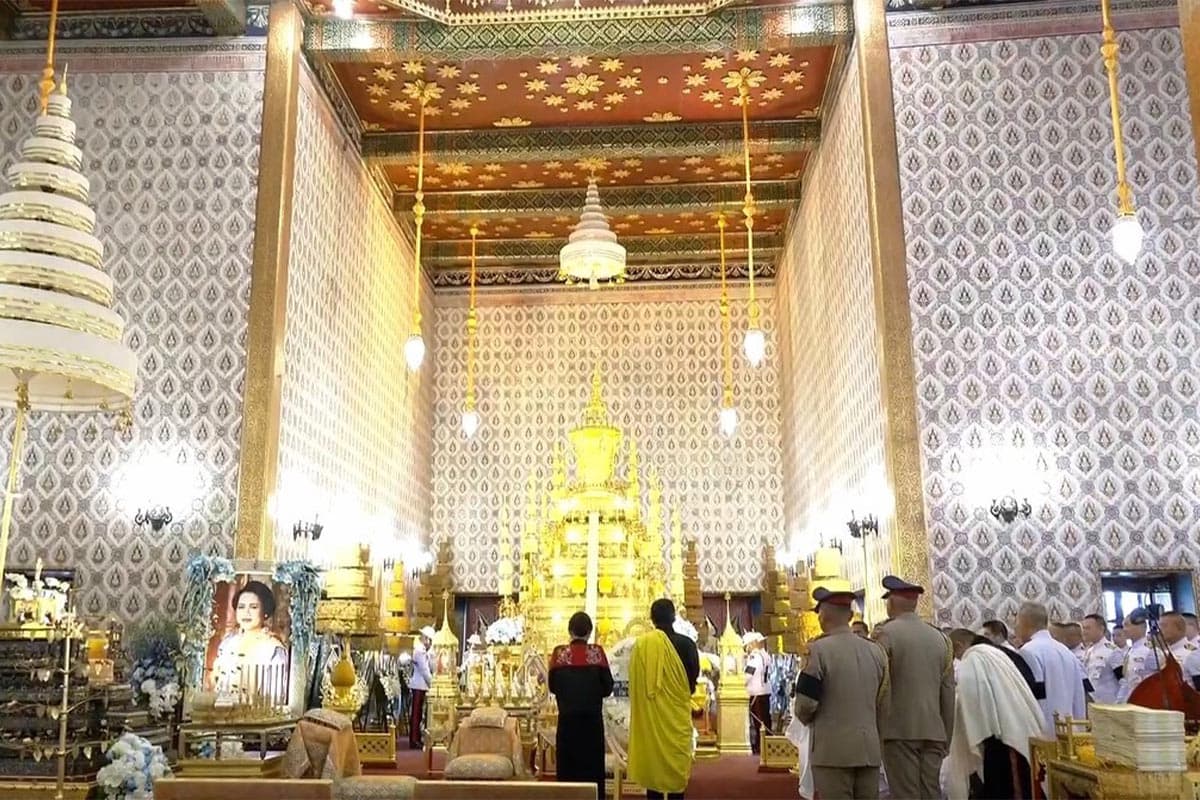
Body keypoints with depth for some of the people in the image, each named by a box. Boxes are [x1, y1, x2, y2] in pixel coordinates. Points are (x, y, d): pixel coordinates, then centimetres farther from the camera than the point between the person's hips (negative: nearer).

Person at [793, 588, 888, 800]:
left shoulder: (820, 649, -9)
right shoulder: (876, 651, 7)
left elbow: (805, 703, -11)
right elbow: (884, 703, 9)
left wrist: (806, 719, 10)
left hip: (833, 750, -5)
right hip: (870, 750, 5)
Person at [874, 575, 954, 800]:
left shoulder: (888, 633, -6)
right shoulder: (939, 637, 10)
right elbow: (948, 692, 12)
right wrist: (946, 738, 18)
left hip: (900, 730, -5)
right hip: (934, 731, 5)